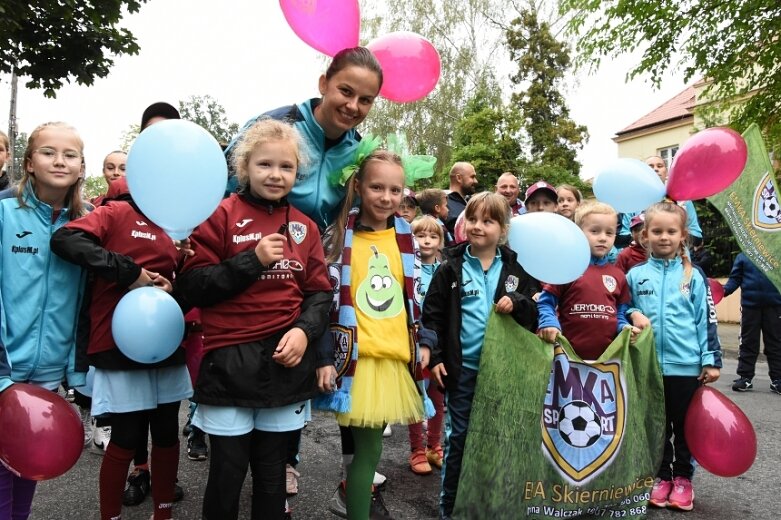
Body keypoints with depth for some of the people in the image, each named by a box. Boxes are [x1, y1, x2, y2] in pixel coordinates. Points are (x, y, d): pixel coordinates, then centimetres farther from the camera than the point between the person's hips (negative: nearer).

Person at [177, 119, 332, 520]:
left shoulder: (304, 227, 7)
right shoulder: (221, 216, -3)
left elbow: (320, 292, 7)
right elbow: (192, 287, -9)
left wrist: (305, 329, -11)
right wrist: (253, 261, -17)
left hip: (286, 363, 3)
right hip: (230, 363, -3)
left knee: (273, 472, 17)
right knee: (227, 472, 9)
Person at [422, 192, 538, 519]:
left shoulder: (514, 268, 2)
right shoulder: (452, 266, -4)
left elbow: (533, 314, 5)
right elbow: (432, 314, -4)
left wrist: (516, 304, -16)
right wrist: (435, 357, -9)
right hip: (462, 366, -2)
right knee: (459, 436, 8)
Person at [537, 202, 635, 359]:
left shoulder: (618, 276, 10)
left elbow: (621, 313, 15)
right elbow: (545, 303, -2)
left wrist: (626, 328, -5)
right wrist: (549, 324, -19)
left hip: (609, 356, 4)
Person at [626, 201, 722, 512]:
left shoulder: (694, 276, 1)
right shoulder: (635, 275, 3)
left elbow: (706, 320, 1)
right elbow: (622, 310, 12)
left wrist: (711, 360, -2)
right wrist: (633, 315, -9)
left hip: (687, 366, -1)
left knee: (686, 426, 11)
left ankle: (683, 478, 26)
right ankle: (661, 477, 26)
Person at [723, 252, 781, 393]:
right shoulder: (742, 256, 5)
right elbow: (735, 279, 1)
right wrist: (725, 290, -16)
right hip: (750, 304, 0)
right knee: (748, 342, 6)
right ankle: (745, 377, 15)